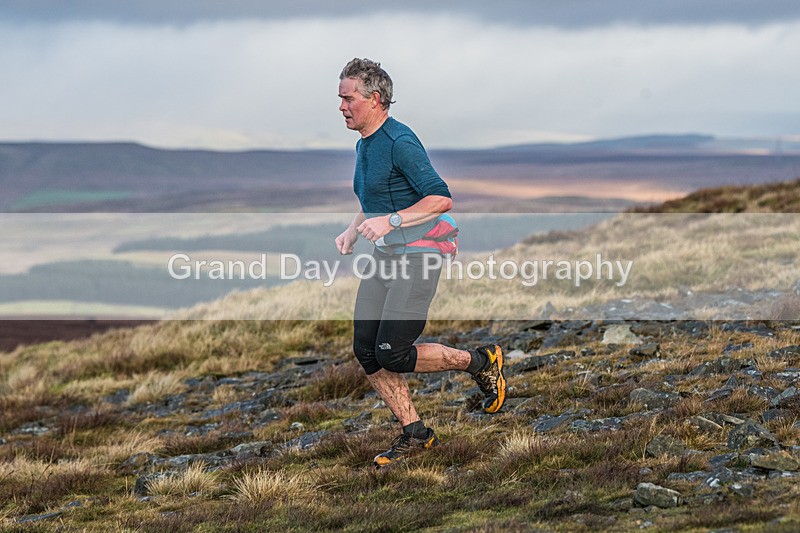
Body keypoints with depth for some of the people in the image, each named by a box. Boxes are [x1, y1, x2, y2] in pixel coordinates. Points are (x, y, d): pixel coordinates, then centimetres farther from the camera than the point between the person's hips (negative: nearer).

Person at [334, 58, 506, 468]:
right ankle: (414, 433, 10)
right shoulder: (364, 144, 14)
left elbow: (441, 199, -21)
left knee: (393, 353, -13)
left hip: (418, 254, -9)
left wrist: (390, 222, -26)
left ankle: (481, 362, 8)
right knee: (366, 350, -1)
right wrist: (352, 231, 12)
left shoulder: (400, 142, -16)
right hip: (384, 256, 9)